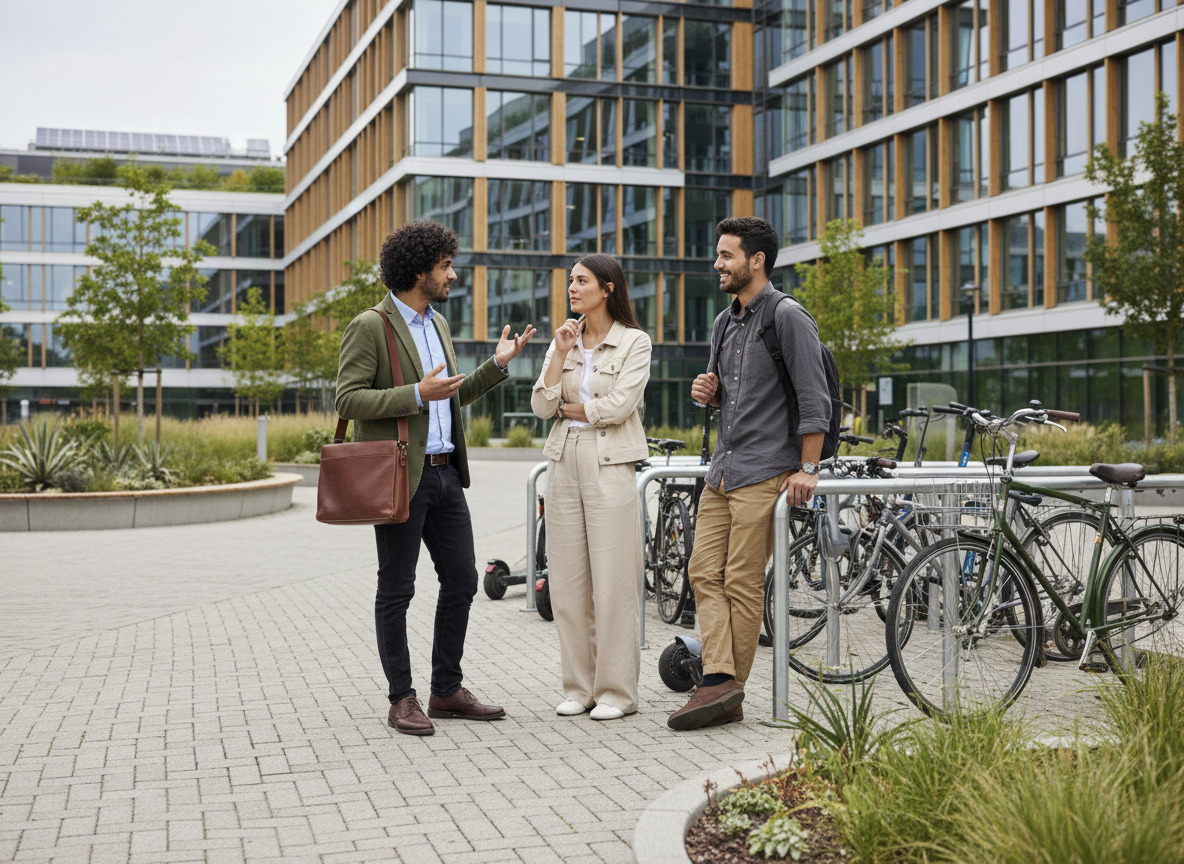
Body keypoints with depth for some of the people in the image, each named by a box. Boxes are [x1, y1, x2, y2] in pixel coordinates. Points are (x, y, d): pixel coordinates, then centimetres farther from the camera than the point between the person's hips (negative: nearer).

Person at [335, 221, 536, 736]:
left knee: (461, 582, 10)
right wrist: (417, 395, -21)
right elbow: (347, 400, -15)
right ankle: (402, 699, 11)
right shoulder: (370, 327, -9)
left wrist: (497, 364, 14)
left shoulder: (437, 324, 16)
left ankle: (447, 692, 21)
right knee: (396, 591, 2)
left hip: (445, 473, 8)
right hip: (400, 478, -8)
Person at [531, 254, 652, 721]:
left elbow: (619, 406, -14)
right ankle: (579, 686, 16)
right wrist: (561, 354, -5)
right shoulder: (564, 340, 13)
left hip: (609, 466, -5)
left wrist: (570, 408, 0)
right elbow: (542, 406, 3)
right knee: (567, 581, 6)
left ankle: (616, 690, 4)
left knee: (612, 581, -5)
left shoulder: (634, 342, -2)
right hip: (564, 462, 6)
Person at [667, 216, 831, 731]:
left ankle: (729, 695, 1)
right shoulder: (725, 323, 18)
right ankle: (718, 682, -4)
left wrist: (807, 469, -16)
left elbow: (814, 398, -12)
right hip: (722, 470, 8)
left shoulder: (788, 317, -8)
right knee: (705, 573, -1)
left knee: (742, 583, -5)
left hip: (764, 473, -8)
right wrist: (709, 390, 5)